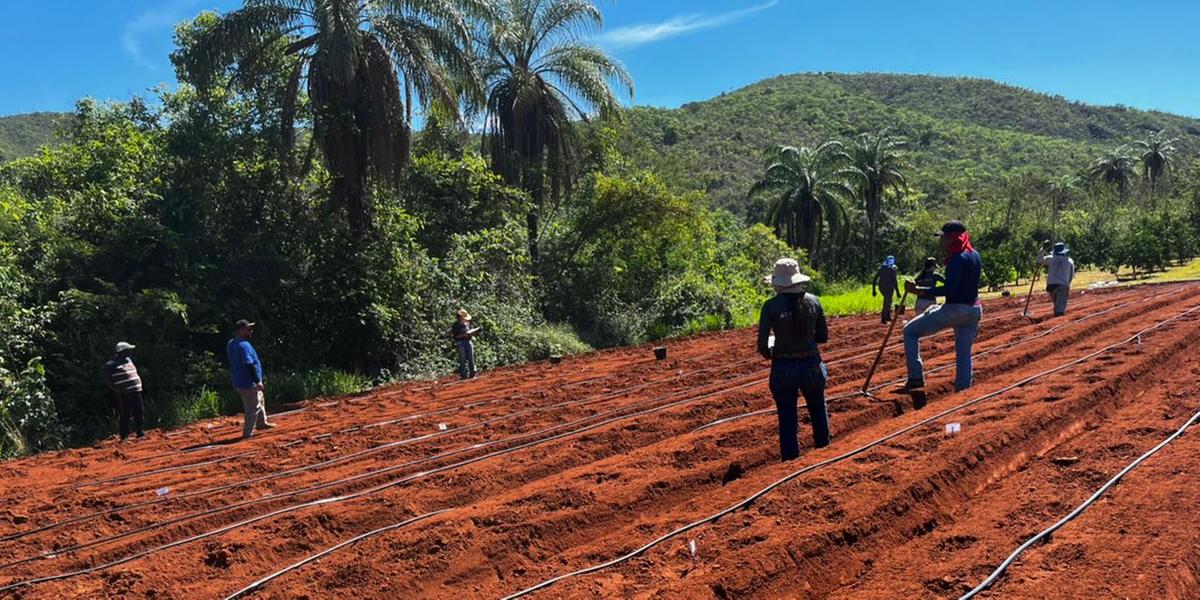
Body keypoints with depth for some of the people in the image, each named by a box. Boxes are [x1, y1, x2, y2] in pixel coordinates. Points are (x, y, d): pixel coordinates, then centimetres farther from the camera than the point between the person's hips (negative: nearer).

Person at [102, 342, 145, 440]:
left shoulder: (128, 360, 16)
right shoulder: (111, 364, -8)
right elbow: (107, 380, -7)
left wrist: (139, 383, 19)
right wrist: (116, 389, -12)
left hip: (136, 391, 8)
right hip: (124, 395, -8)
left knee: (139, 414, 12)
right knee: (125, 415, -4)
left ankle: (140, 433, 23)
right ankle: (124, 436, 3)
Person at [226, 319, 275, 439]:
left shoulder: (231, 344, 8)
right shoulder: (244, 345, -23)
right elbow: (249, 365, -26)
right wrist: (258, 381, -20)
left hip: (239, 381, 10)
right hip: (248, 383, -10)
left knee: (260, 401, 26)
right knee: (253, 408, 0)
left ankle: (262, 423, 39)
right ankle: (247, 433, 5)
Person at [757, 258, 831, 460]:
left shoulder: (771, 306, -13)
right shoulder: (813, 301, -4)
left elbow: (762, 346, -13)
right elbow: (823, 336, 5)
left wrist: (769, 353, 8)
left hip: (783, 368, -3)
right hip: (811, 365, 3)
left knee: (787, 421, 11)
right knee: (819, 413, 26)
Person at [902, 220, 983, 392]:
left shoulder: (957, 258, -16)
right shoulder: (974, 255, 11)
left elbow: (948, 289, -25)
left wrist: (920, 291, -28)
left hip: (955, 309, -9)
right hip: (974, 310, 9)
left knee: (910, 331, 1)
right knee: (964, 354, 13)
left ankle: (916, 377, -5)